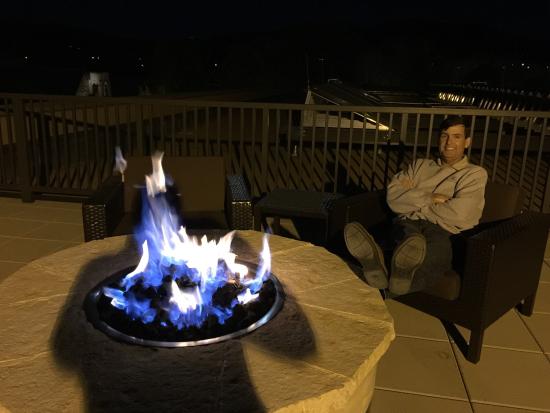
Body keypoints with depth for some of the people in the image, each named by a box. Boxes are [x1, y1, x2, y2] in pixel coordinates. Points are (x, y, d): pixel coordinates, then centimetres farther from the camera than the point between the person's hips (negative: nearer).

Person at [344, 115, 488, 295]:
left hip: (442, 230, -1)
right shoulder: (420, 165, 29)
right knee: (408, 235, -38)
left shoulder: (475, 174, 18)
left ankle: (405, 273, -69)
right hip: (408, 223, 2)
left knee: (439, 246, -41)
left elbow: (458, 215, -3)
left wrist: (414, 200, 4)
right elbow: (393, 197, 11)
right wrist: (430, 199, -1)